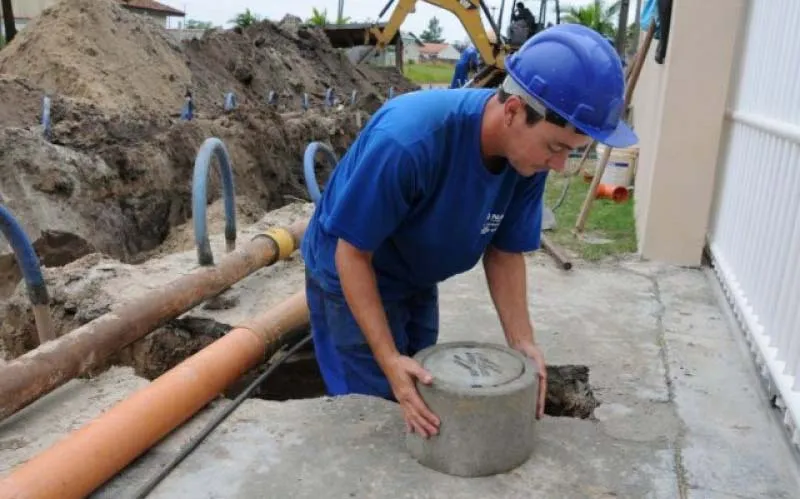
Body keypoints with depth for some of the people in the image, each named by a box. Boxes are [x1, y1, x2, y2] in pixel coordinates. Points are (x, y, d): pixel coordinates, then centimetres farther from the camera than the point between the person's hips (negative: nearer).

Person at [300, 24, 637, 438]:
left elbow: (504, 252, -7)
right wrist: (389, 359, -31)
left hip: (418, 281, 6)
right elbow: (353, 254, -28)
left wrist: (521, 341, -17)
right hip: (352, 275, -6)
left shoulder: (529, 156, -20)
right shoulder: (407, 140, -38)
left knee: (423, 400, 19)